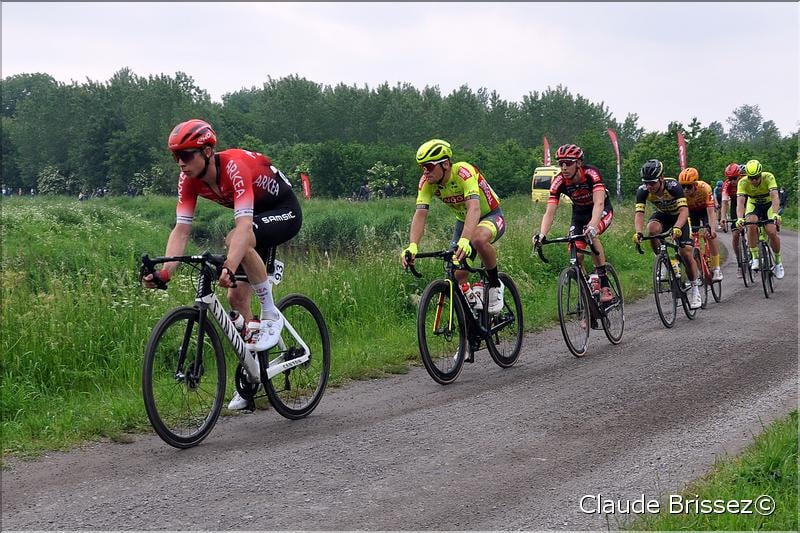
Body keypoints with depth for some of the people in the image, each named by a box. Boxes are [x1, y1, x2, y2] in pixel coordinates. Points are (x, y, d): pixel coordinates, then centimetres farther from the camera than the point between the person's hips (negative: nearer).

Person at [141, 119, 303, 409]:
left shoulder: (234, 167, -35)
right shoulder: (189, 180, -15)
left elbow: (243, 225, -46)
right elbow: (181, 230, -18)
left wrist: (229, 268, -60)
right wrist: (165, 271, -33)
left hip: (285, 210, -7)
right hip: (256, 214, 7)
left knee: (238, 240, -37)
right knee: (236, 297, 0)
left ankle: (271, 314, -19)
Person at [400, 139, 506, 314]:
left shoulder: (463, 172, -33)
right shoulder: (427, 181, -17)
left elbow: (474, 208, -46)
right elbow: (420, 214, -24)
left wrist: (464, 240, -61)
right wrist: (412, 246, -42)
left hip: (491, 216, -5)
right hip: (463, 221, 5)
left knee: (479, 239, -39)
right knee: (457, 277, -8)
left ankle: (495, 285, -15)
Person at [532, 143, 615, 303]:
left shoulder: (591, 174, -32)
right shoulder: (558, 182, -23)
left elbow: (599, 203, -44)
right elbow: (549, 212, -28)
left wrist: (592, 226, -61)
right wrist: (541, 235, -45)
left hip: (602, 210, -4)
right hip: (579, 214, 4)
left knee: (591, 235, -33)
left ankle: (605, 287, -27)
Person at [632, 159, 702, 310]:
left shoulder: (673, 186, -35)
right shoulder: (643, 190, -27)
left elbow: (684, 210, -43)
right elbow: (639, 213, -33)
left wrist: (677, 227, -61)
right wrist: (638, 232, -52)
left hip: (679, 215, -2)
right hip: (662, 214, 3)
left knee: (686, 253, -13)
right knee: (652, 229, -33)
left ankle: (695, 288, 6)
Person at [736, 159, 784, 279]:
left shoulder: (768, 177, -30)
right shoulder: (743, 182, -26)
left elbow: (775, 197, -40)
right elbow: (740, 202, -35)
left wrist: (775, 214, -57)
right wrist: (740, 218, -54)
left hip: (769, 204, -1)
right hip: (753, 205, 1)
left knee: (772, 232, -20)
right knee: (751, 226, -30)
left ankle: (778, 262, 3)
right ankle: (755, 258, -17)